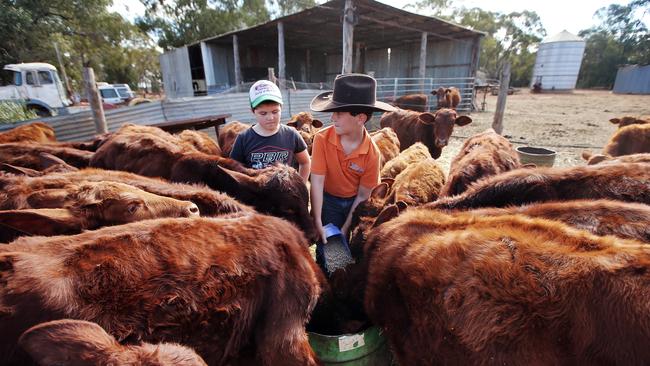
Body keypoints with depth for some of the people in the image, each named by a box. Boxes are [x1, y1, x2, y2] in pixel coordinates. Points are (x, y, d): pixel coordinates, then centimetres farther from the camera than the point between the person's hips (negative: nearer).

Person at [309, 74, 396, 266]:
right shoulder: (322, 139, -23)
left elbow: (363, 195, -14)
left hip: (354, 202, 1)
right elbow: (317, 182, -22)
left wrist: (345, 229, -14)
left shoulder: (372, 153, -22)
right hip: (328, 200, 0)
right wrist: (317, 222, -23)